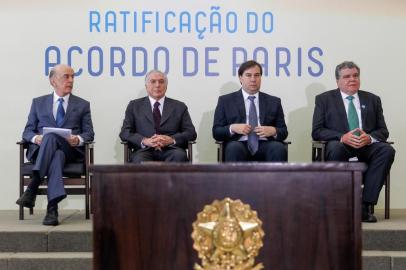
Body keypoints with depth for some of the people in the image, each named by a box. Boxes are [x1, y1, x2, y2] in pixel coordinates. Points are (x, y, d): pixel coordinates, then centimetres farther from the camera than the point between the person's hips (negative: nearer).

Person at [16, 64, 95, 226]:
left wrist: (79, 139, -13)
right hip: (41, 150, 1)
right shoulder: (38, 103, 21)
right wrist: (35, 138, -10)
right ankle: (53, 208, -48)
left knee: (50, 137, -36)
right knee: (56, 156, -38)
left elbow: (89, 133, 12)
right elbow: (27, 131, 15)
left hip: (71, 150, 0)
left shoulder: (82, 105, 19)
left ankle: (32, 188, -43)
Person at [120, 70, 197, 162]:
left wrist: (172, 140, -11)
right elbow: (124, 132, 9)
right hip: (145, 150, -2)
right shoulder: (134, 105, 17)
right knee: (140, 160, -37)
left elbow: (191, 133, 10)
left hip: (171, 151, 2)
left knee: (179, 156, -33)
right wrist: (144, 141, -12)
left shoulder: (179, 107, 18)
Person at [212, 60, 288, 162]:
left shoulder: (273, 102, 19)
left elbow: (284, 132, 16)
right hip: (239, 145, -1)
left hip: (265, 146, 1)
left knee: (279, 148, -32)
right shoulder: (226, 100, 13)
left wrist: (273, 131, -7)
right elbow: (216, 132, 9)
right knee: (234, 148, -36)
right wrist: (232, 128, -11)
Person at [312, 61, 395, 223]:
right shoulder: (324, 99, 10)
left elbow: (383, 131, 13)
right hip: (340, 144, -3)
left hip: (367, 145, 3)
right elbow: (317, 131, 1)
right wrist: (342, 137, -17)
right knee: (335, 148, -38)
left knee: (387, 150, -29)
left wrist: (369, 137, -12)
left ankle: (366, 205, -27)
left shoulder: (372, 100, 18)